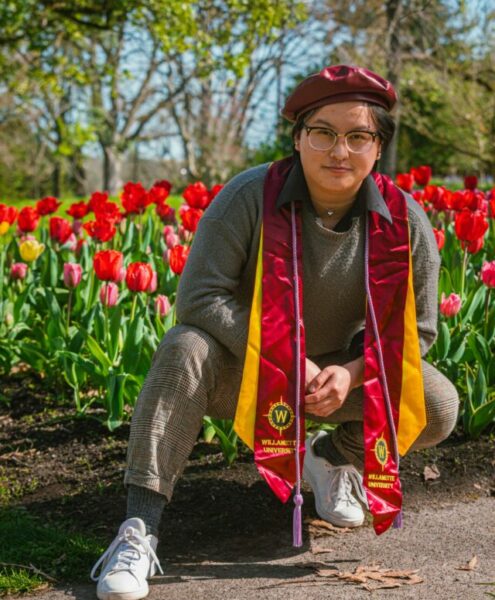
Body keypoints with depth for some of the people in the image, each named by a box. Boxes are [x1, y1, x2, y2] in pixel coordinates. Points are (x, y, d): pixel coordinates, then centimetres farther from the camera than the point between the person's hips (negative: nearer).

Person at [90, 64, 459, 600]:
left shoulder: (404, 221, -12)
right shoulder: (249, 196, -21)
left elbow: (416, 329, -4)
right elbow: (198, 297, -24)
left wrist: (351, 373, -23)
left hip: (340, 369, 3)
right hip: (242, 362, -2)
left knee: (439, 407, -20)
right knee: (185, 350, -35)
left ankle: (335, 455, 12)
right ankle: (139, 528, -34)